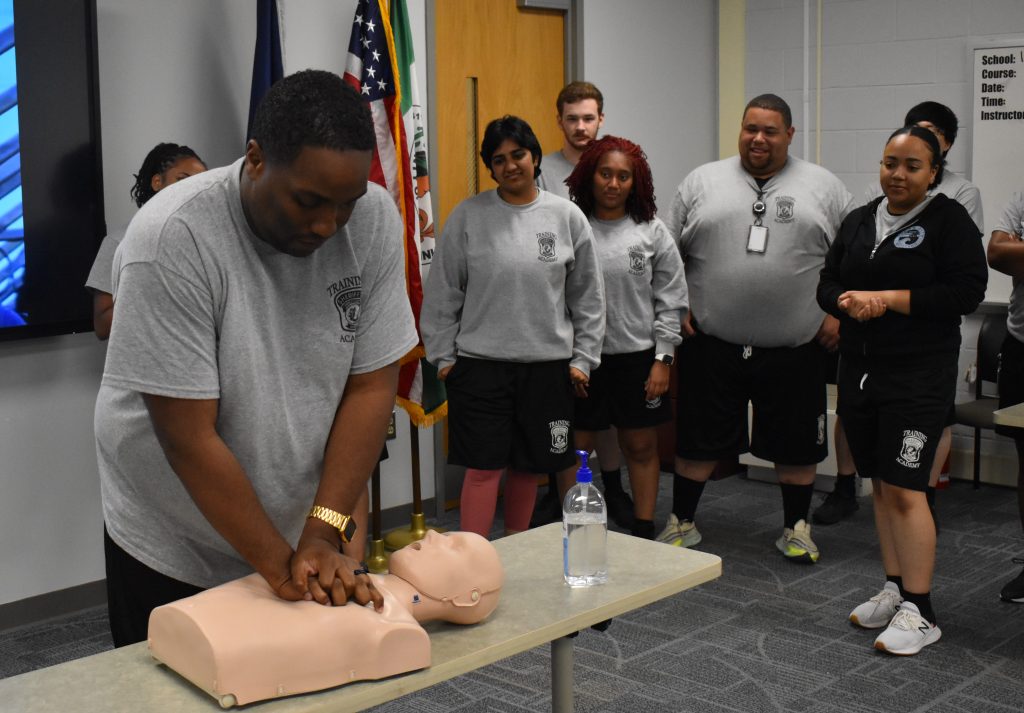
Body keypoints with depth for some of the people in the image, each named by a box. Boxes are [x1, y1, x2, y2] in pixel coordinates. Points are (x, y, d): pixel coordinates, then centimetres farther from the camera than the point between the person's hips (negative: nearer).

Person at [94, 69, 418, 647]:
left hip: (315, 519, 3)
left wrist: (324, 535, -16)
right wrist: (279, 565, -19)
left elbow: (371, 386, -10)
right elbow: (189, 437, -23)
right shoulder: (172, 238, -24)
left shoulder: (375, 220, -12)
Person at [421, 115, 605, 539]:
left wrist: (582, 358, 5)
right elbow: (442, 293, 3)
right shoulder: (468, 216, -1)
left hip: (547, 365, 2)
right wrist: (443, 356, 0)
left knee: (529, 465, 12)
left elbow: (588, 296, 8)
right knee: (483, 467, -3)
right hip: (480, 362, -2)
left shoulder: (567, 217, 3)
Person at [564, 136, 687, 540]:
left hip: (637, 356, 1)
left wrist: (663, 359, -2)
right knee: (575, 449, 6)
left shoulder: (652, 232, 2)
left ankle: (644, 533, 23)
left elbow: (670, 300, 4)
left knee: (641, 446, 11)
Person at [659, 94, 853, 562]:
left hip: (795, 348, 0)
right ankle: (682, 523, 23)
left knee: (796, 444, 9)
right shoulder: (702, 182, 6)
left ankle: (796, 529, 26)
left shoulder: (823, 188, 4)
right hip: (711, 344, 0)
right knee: (698, 439, 8)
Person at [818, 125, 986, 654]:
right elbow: (827, 284, 15)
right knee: (880, 486, 12)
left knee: (904, 490, -9)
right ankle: (895, 588, 25)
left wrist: (889, 299, -17)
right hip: (859, 372, 6)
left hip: (918, 377, -6)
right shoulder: (859, 221, 15)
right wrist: (848, 302, -8)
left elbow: (967, 292, -14)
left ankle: (919, 611, 1)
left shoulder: (949, 220, -5)